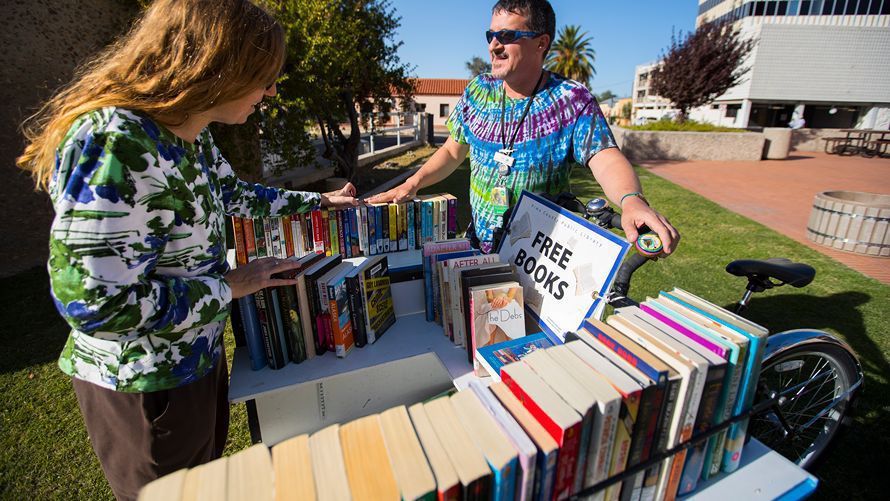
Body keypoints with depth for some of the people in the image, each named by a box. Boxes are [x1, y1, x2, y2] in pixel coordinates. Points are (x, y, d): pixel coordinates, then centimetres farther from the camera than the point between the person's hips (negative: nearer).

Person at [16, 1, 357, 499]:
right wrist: (231, 285, -21)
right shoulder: (115, 146, -31)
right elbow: (97, 303, -31)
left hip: (199, 354, 8)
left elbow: (234, 195, 13)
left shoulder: (193, 136, -4)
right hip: (145, 382, -8)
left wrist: (320, 200, 18)